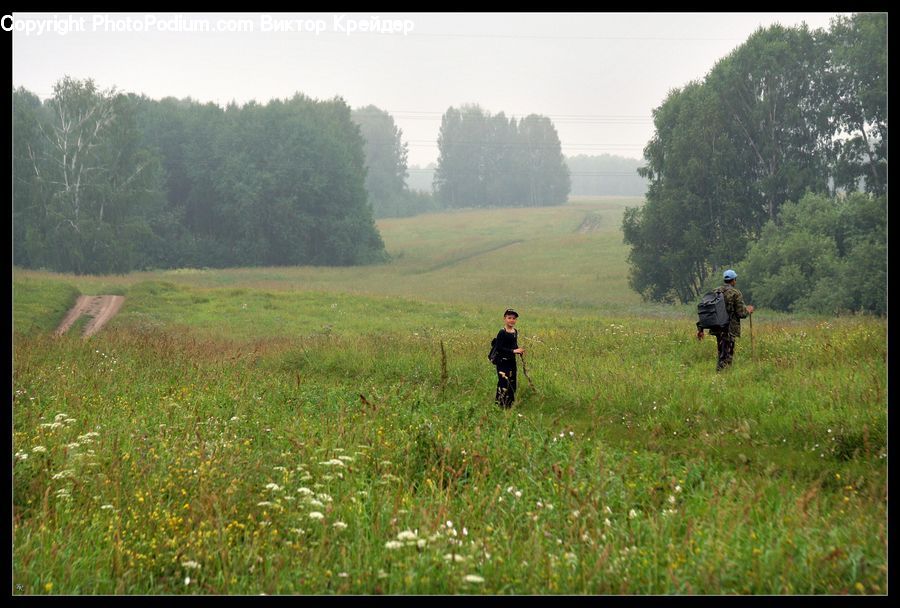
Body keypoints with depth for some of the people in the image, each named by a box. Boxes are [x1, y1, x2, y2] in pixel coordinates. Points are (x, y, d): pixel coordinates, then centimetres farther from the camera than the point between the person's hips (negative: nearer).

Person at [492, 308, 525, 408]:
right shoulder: (502, 332, -14)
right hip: (502, 361, -8)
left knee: (512, 384, 12)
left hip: (512, 361, 8)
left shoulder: (515, 332, 9)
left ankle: (509, 405, 22)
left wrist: (519, 351, -2)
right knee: (504, 383, -9)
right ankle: (499, 404, -3)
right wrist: (513, 351, -25)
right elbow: (498, 348, -20)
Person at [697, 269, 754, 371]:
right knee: (727, 356, -4)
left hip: (717, 328, 7)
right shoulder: (736, 293, -9)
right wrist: (748, 310, 10)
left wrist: (700, 328, 11)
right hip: (729, 329, -7)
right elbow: (740, 313, -12)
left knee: (721, 354, 20)